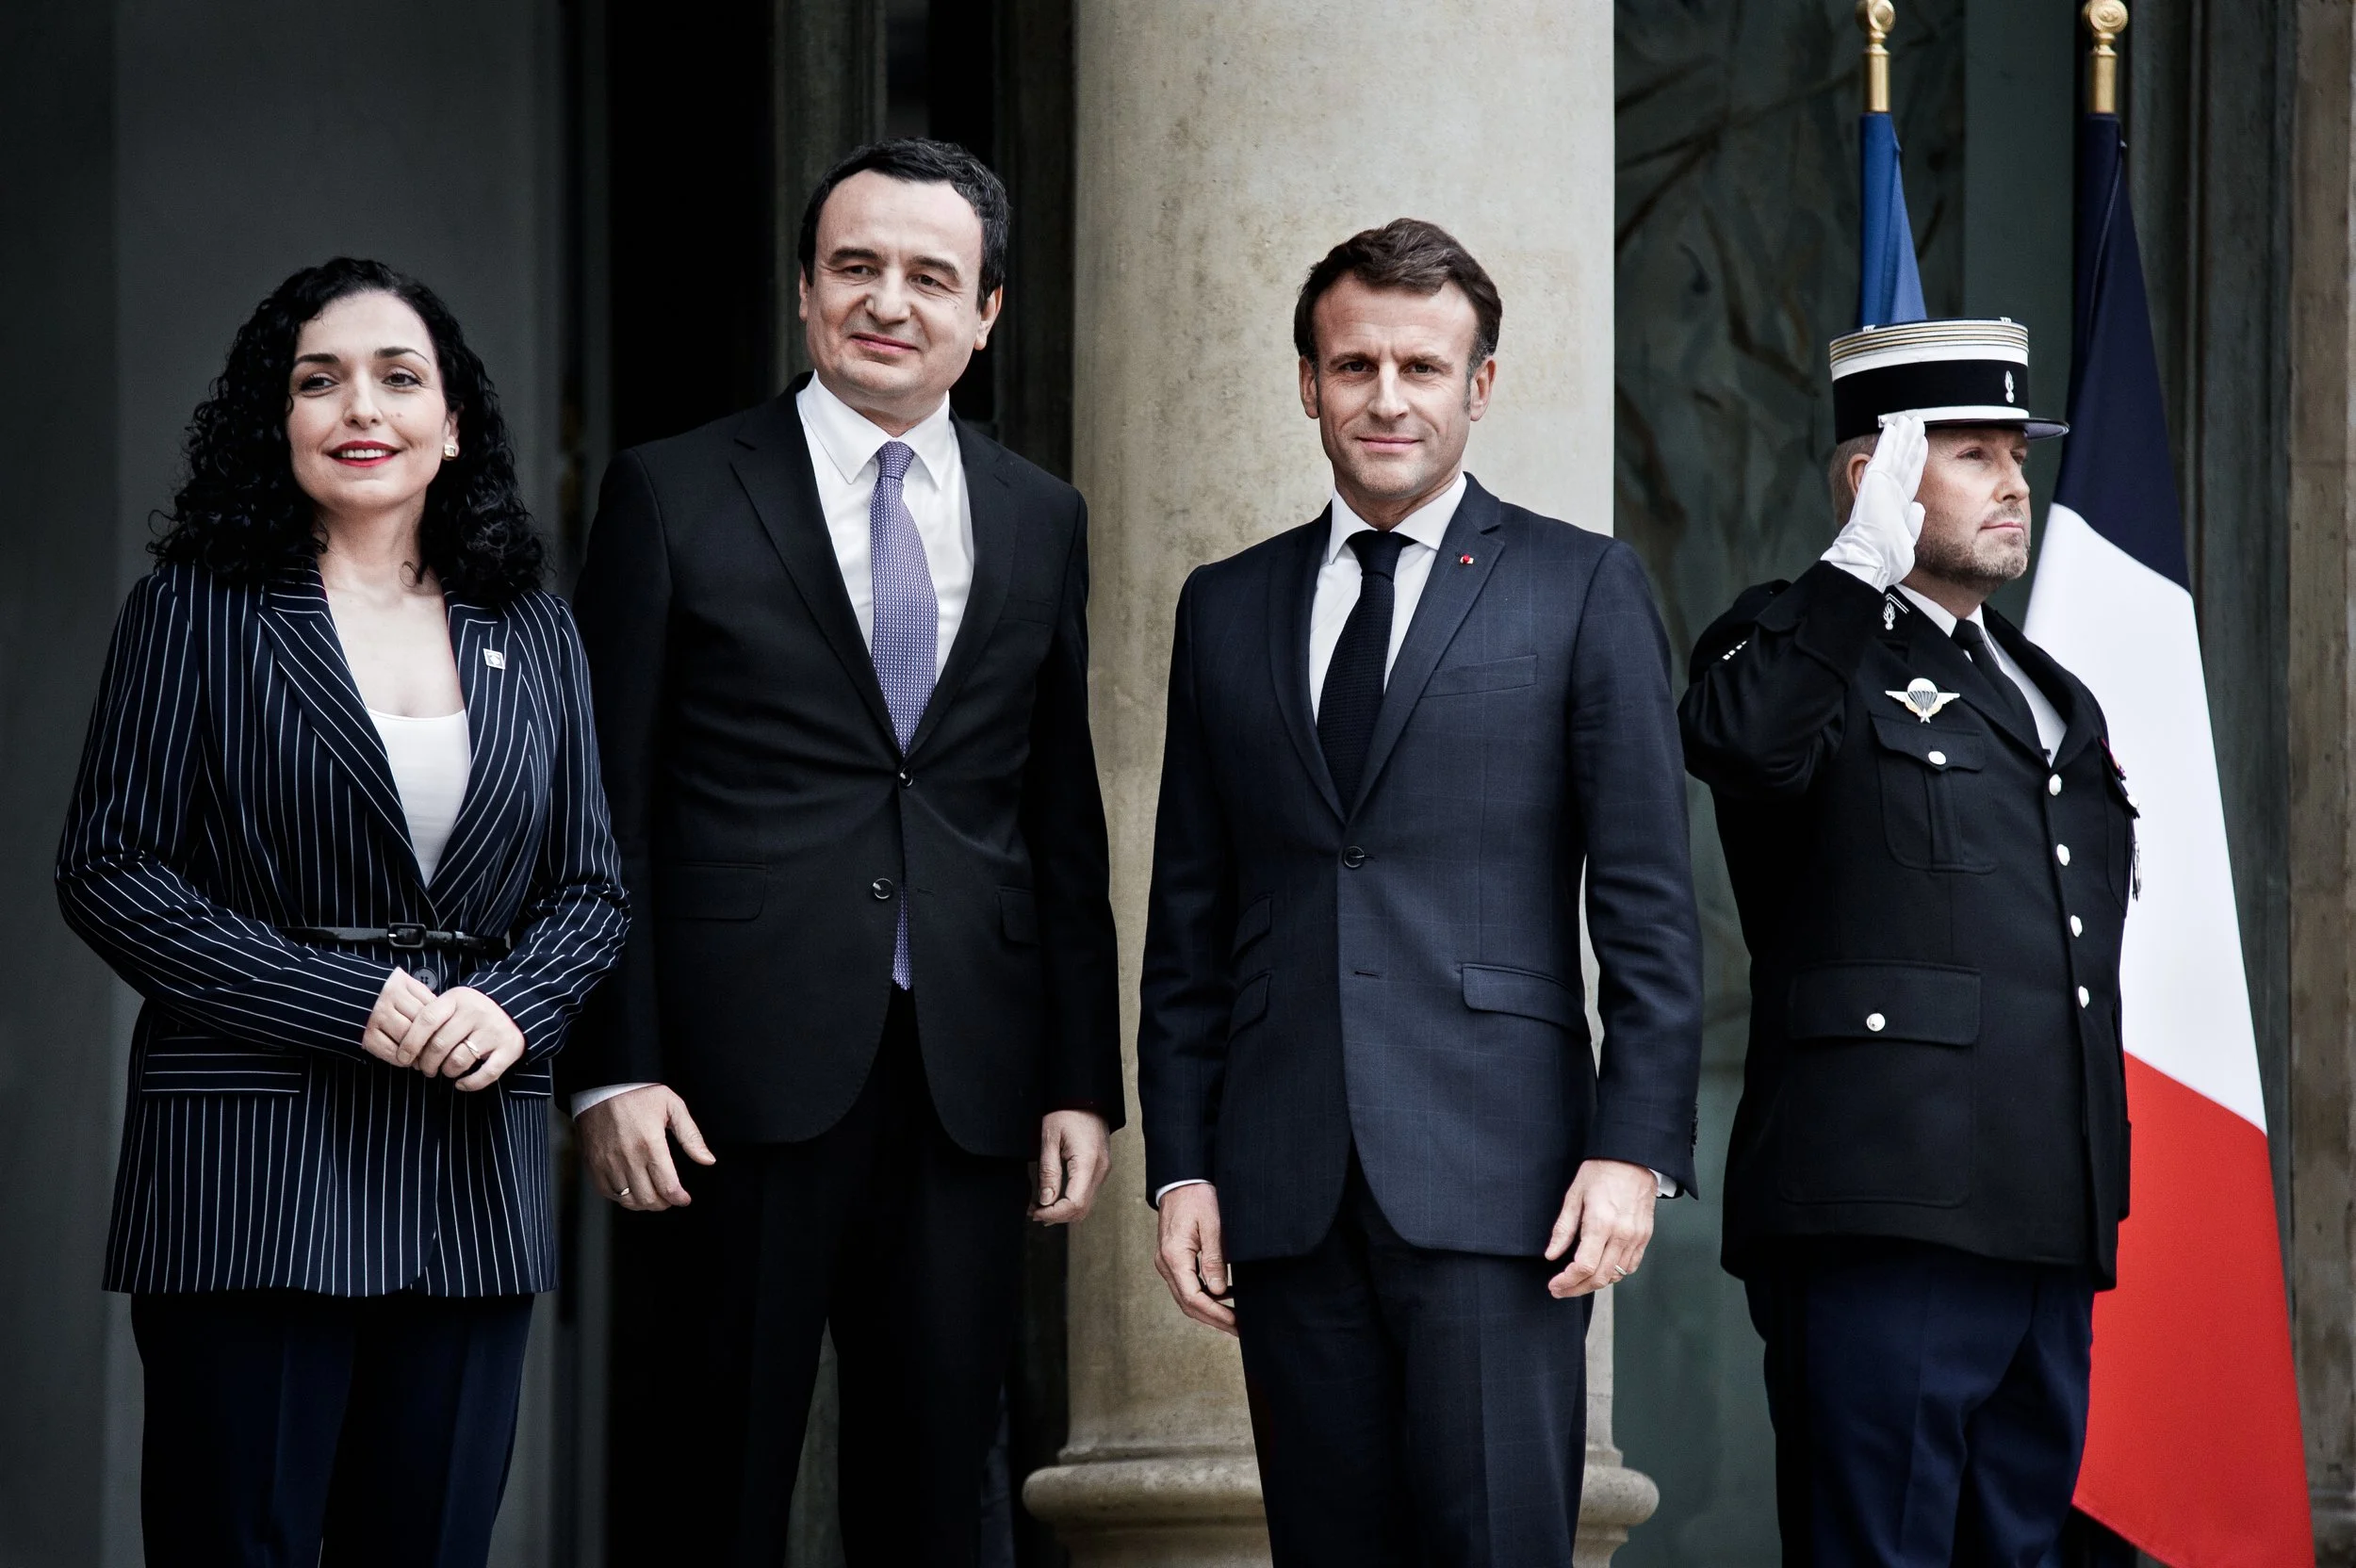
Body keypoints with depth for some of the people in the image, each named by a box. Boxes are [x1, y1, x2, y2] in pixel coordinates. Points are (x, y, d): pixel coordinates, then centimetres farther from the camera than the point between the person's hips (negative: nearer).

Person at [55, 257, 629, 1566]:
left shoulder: (532, 638, 13)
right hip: (250, 1165, -4)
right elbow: (110, 871, -4)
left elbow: (594, 889, 15)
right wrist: (342, 1003, -12)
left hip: (475, 1173, 4)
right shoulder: (199, 616, 2)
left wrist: (511, 1007, -8)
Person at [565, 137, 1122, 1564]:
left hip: (969, 1079, 3)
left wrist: (1085, 1081, 9)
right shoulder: (675, 497, 2)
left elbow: (1066, 824, 15)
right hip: (747, 1075, -3)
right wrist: (615, 1070, -8)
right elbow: (610, 815, 0)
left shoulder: (1041, 521, 13)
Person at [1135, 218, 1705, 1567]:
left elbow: (1648, 901, 1)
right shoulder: (1227, 607, 16)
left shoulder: (1582, 588, 5)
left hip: (1493, 1184, -3)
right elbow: (1191, 916, 16)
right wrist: (1181, 1162, 8)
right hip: (1286, 1192, 4)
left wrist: (1636, 1149, -8)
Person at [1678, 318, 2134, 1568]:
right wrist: (1864, 558, -20)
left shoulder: (2053, 699, 24)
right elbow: (1736, 742, -26)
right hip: (1888, 1222, -8)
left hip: (2051, 1230, 8)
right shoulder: (1811, 650, 0)